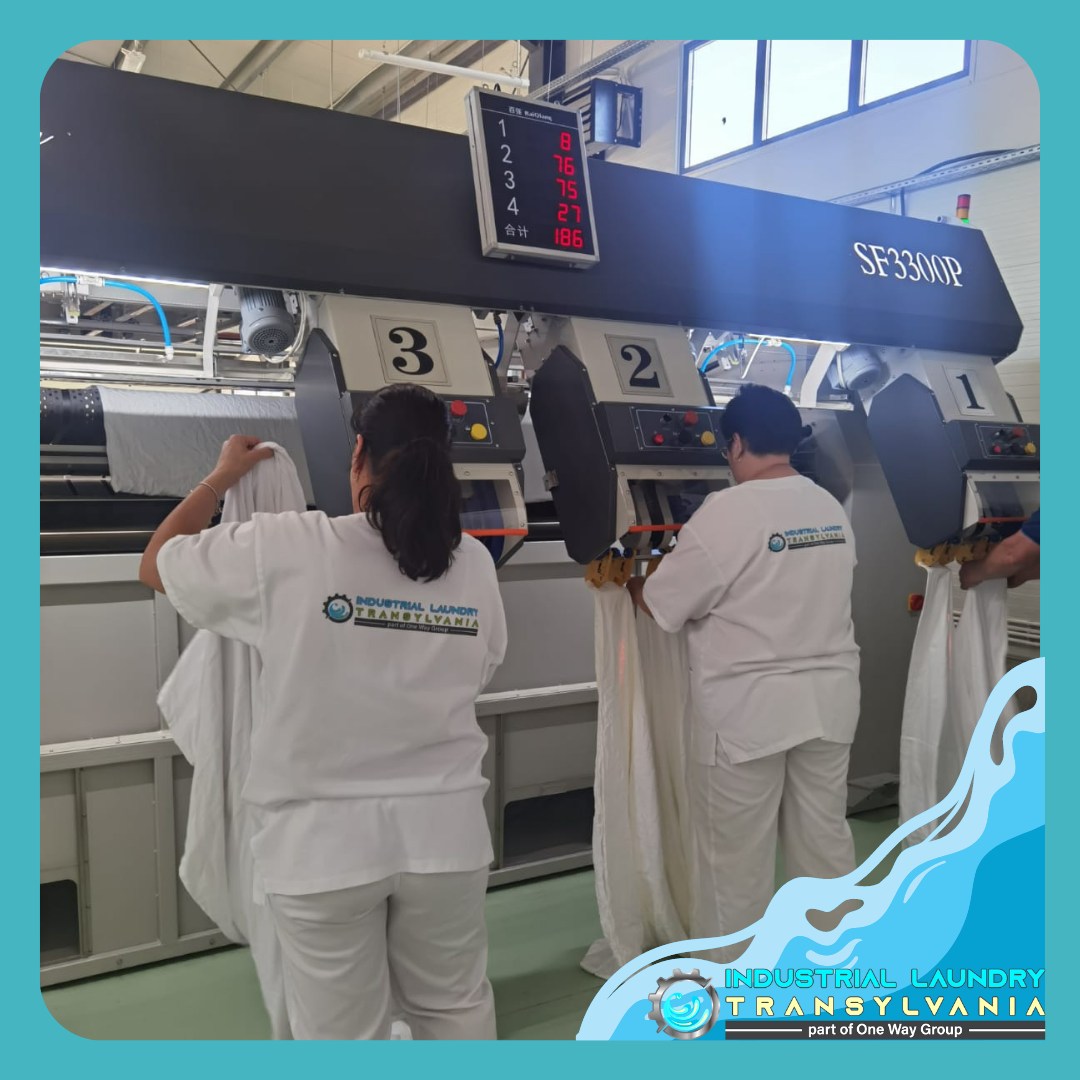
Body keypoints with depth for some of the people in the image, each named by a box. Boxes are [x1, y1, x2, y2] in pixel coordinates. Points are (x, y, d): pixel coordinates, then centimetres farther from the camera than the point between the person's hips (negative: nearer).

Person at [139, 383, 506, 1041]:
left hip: (325, 835, -3)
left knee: (343, 1032, 14)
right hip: (444, 827, 3)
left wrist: (224, 476, 15)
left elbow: (157, 564, 3)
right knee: (456, 1007, 23)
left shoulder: (286, 550, -13)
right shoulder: (475, 562, -4)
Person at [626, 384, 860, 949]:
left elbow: (661, 604, -12)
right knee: (825, 839, 19)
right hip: (828, 699, 7)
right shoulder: (832, 508, 5)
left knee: (735, 857, 8)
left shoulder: (729, 509, -17)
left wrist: (630, 582, 9)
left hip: (748, 709, -7)